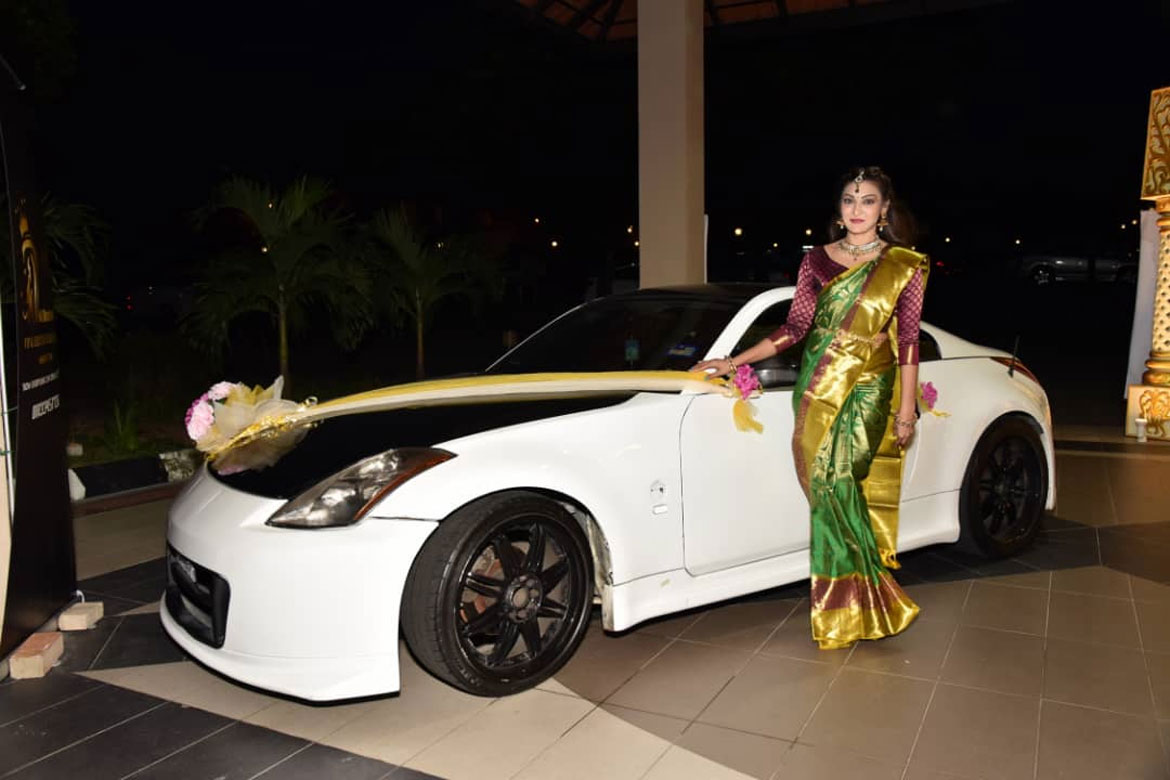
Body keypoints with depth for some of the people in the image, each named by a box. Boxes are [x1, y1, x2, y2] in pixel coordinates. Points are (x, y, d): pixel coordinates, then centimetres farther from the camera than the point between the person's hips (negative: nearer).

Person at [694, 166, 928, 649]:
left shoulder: (904, 266, 3)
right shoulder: (816, 261, 8)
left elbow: (908, 341, 2)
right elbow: (795, 327, 9)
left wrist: (907, 410, -2)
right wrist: (733, 361, 5)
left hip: (867, 392, -2)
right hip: (817, 390, 2)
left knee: (834, 483, -12)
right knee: (832, 489, -1)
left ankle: (846, 611, 5)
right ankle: (856, 607, 12)